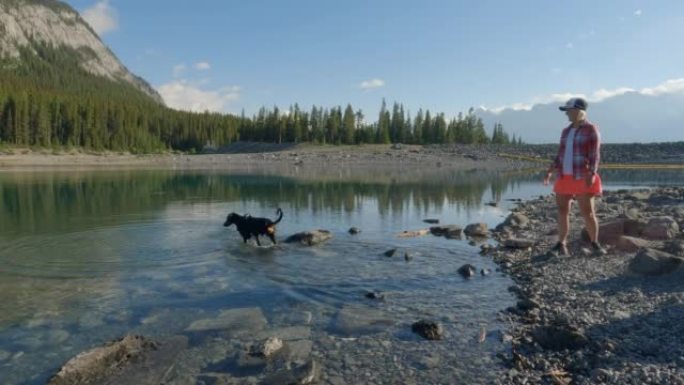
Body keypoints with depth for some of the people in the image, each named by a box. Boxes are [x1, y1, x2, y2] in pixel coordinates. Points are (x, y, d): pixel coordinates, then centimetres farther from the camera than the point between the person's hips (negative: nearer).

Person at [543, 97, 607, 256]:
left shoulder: (591, 129, -4)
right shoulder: (566, 131, 15)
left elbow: (595, 155, -11)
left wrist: (592, 174, -23)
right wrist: (550, 171, 5)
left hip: (582, 177, -6)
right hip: (565, 177, 6)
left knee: (588, 212, -6)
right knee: (562, 210, 4)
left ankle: (595, 244, 10)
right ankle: (561, 244, 11)